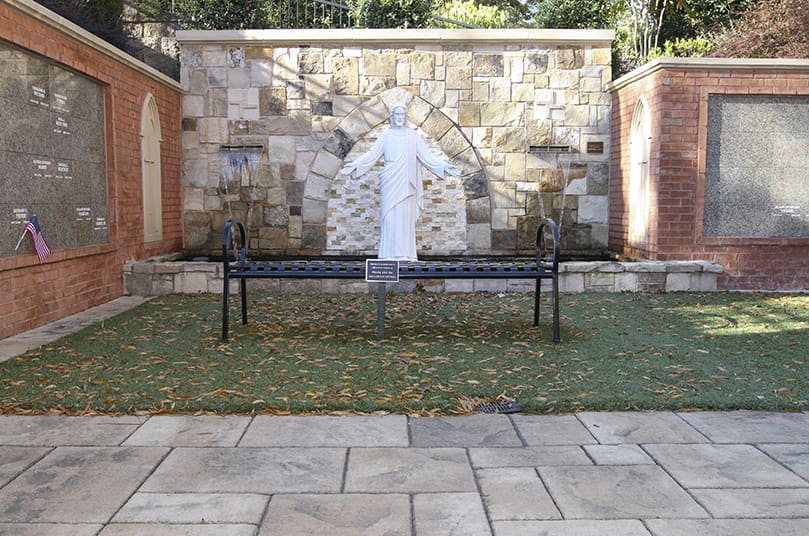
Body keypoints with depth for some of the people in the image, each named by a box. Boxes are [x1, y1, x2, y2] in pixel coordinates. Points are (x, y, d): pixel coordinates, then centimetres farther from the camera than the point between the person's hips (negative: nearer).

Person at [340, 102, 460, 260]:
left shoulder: (413, 136, 8)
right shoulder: (386, 136, 7)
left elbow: (427, 156, 5)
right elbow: (372, 154, 1)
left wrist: (445, 166, -5)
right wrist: (355, 165, -12)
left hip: (406, 183, 1)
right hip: (390, 182, -1)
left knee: (406, 217, 0)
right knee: (390, 216, -4)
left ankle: (405, 253, 3)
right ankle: (390, 254, -1)